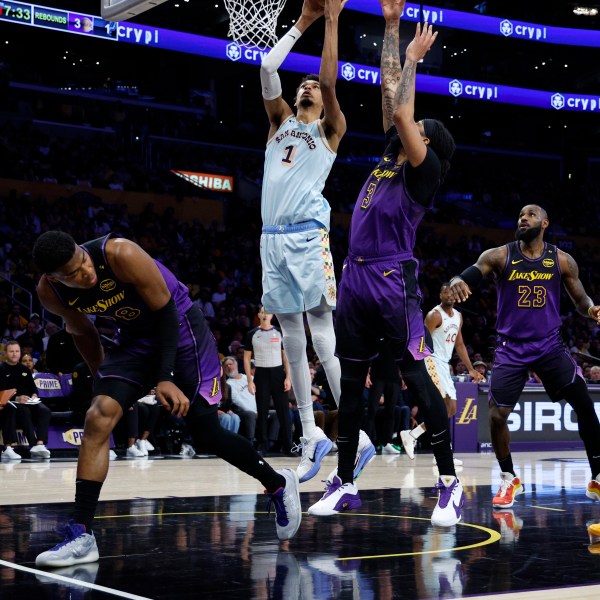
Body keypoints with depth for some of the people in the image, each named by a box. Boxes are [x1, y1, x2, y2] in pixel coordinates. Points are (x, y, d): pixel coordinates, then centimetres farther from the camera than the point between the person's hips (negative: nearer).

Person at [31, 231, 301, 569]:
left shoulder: (121, 254, -32)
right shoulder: (50, 293, -15)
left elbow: (166, 311, -21)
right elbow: (82, 331, 7)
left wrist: (165, 379, -24)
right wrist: (103, 378, 15)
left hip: (179, 325, -4)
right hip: (134, 336, 4)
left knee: (205, 430, 1)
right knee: (98, 418, -15)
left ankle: (278, 484, 25)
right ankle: (81, 536, -13)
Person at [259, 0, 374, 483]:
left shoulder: (330, 129, 10)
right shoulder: (281, 120, 21)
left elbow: (330, 81, -5)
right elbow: (268, 67, 10)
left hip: (309, 238, -5)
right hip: (273, 240, 5)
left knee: (324, 339, -10)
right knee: (293, 343, 6)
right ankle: (312, 438, 12)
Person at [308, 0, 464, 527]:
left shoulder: (423, 167, -3)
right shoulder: (391, 156, 17)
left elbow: (401, 112, -14)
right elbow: (390, 95, 19)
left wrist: (412, 58, 0)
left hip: (393, 282, -8)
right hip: (356, 279, 8)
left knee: (415, 377, -8)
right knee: (351, 381, 10)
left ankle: (450, 483, -2)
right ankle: (344, 484, 17)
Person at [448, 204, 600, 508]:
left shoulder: (562, 261, 1)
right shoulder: (499, 256, -5)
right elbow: (467, 276, -15)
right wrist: (457, 281, -40)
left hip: (550, 345, 1)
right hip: (512, 348, -1)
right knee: (497, 415, -12)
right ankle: (509, 480, 11)